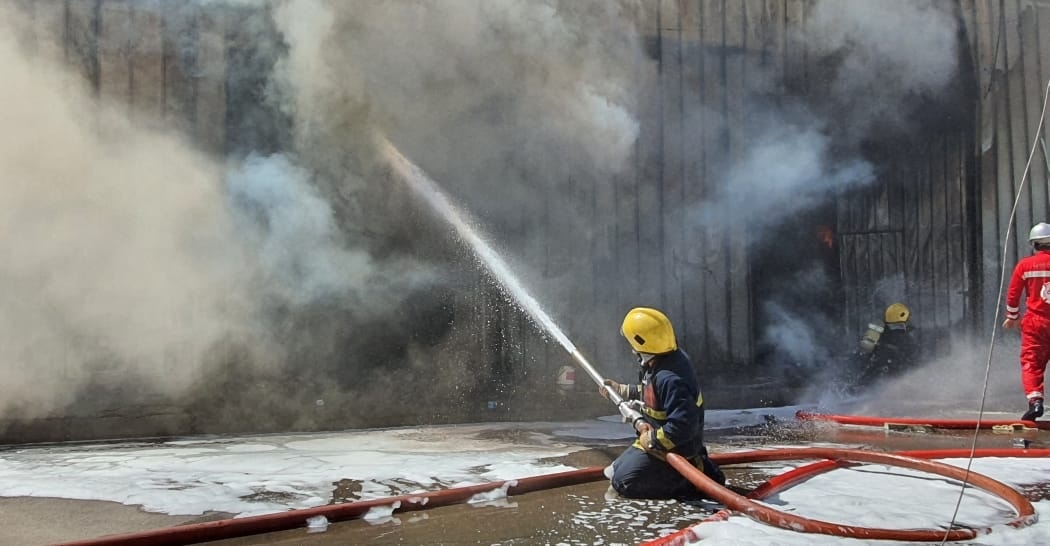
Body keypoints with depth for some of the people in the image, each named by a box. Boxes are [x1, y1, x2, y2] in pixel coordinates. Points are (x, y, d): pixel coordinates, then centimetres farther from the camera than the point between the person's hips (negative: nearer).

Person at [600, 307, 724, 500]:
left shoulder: (670, 379, -34)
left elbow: (683, 426, -38)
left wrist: (651, 440, -25)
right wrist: (621, 390, 20)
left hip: (675, 448, -10)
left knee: (623, 482, -12)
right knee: (614, 472, 20)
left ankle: (692, 481, -4)